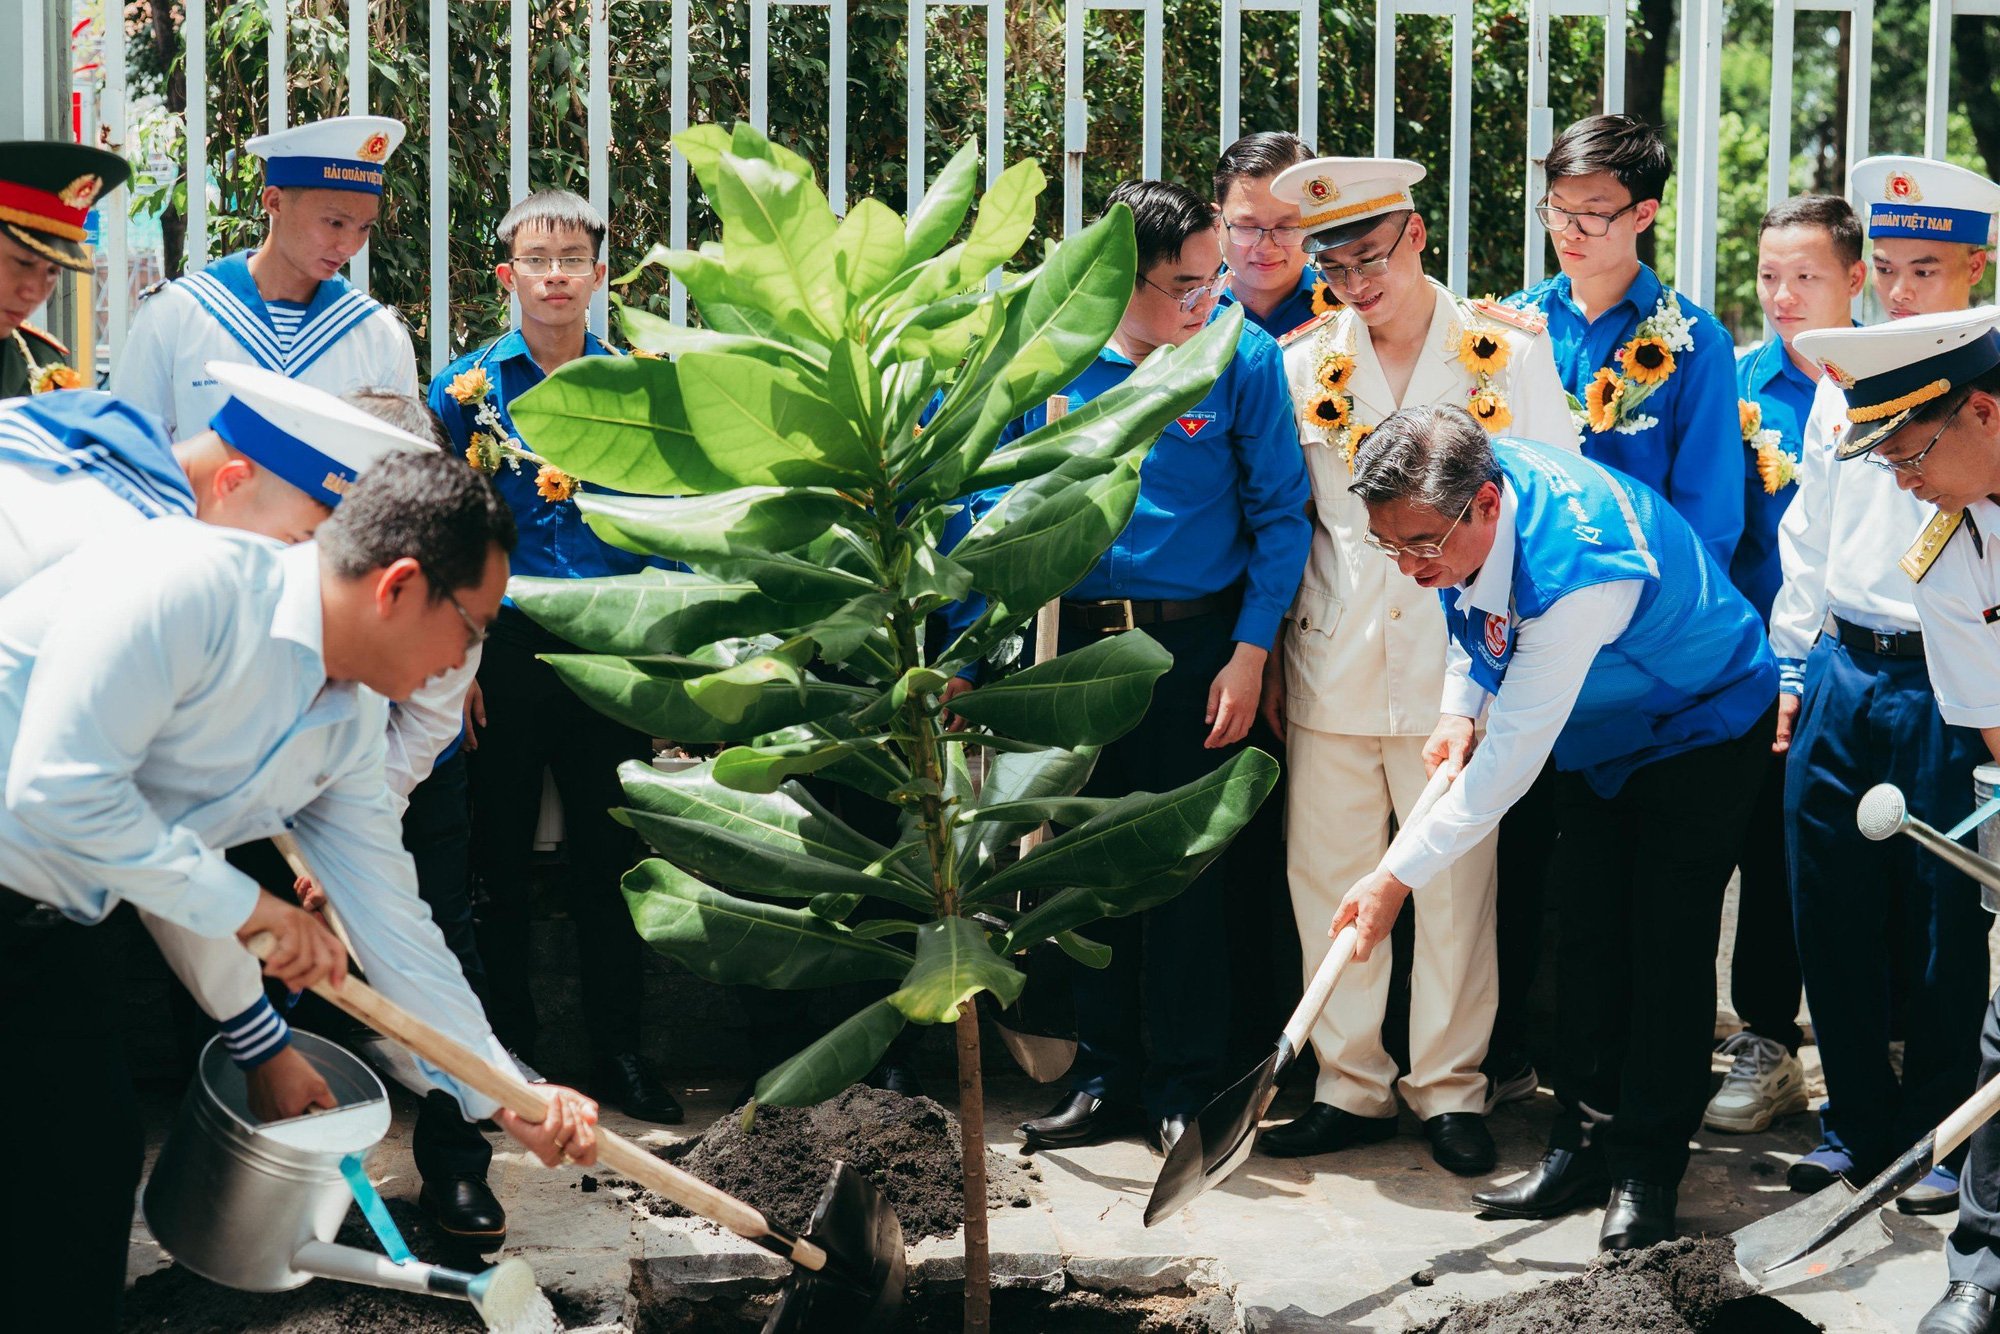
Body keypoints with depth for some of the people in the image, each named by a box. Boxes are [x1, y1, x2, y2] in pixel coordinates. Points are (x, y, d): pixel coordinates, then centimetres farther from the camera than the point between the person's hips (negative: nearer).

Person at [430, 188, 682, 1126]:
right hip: (505, 650, -1)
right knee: (501, 855, 6)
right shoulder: (467, 389, 1)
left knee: (610, 854, 6)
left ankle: (619, 1050, 17)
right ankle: (507, 1049, 18)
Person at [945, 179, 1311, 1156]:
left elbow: (1280, 515, -3)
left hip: (1195, 642, -3)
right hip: (1081, 635, 3)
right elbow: (994, 499, 6)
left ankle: (1182, 1088, 14)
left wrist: (1249, 653, -9)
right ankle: (1105, 1076, 22)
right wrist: (969, 639, 2)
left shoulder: (1242, 358, -8)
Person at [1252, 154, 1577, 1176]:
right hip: (1330, 665, 2)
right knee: (1327, 879, 5)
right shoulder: (1302, 365, 8)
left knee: (1456, 881, 2)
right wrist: (1266, 653, 7)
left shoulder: (1508, 352, 2)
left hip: (1459, 661, -2)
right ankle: (1351, 1085, 17)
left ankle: (1450, 1088, 15)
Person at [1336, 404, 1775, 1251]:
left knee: (1667, 943, -8)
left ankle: (1647, 1171, 0)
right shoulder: (1453, 500, -18)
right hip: (1596, 730, 8)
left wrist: (1398, 877, -32)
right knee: (1587, 931, 6)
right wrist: (1458, 707, -9)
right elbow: (1473, 610, 7)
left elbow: (1511, 756, -36)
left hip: (1701, 728, -8)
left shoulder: (1577, 572, -41)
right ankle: (1583, 1146, 13)